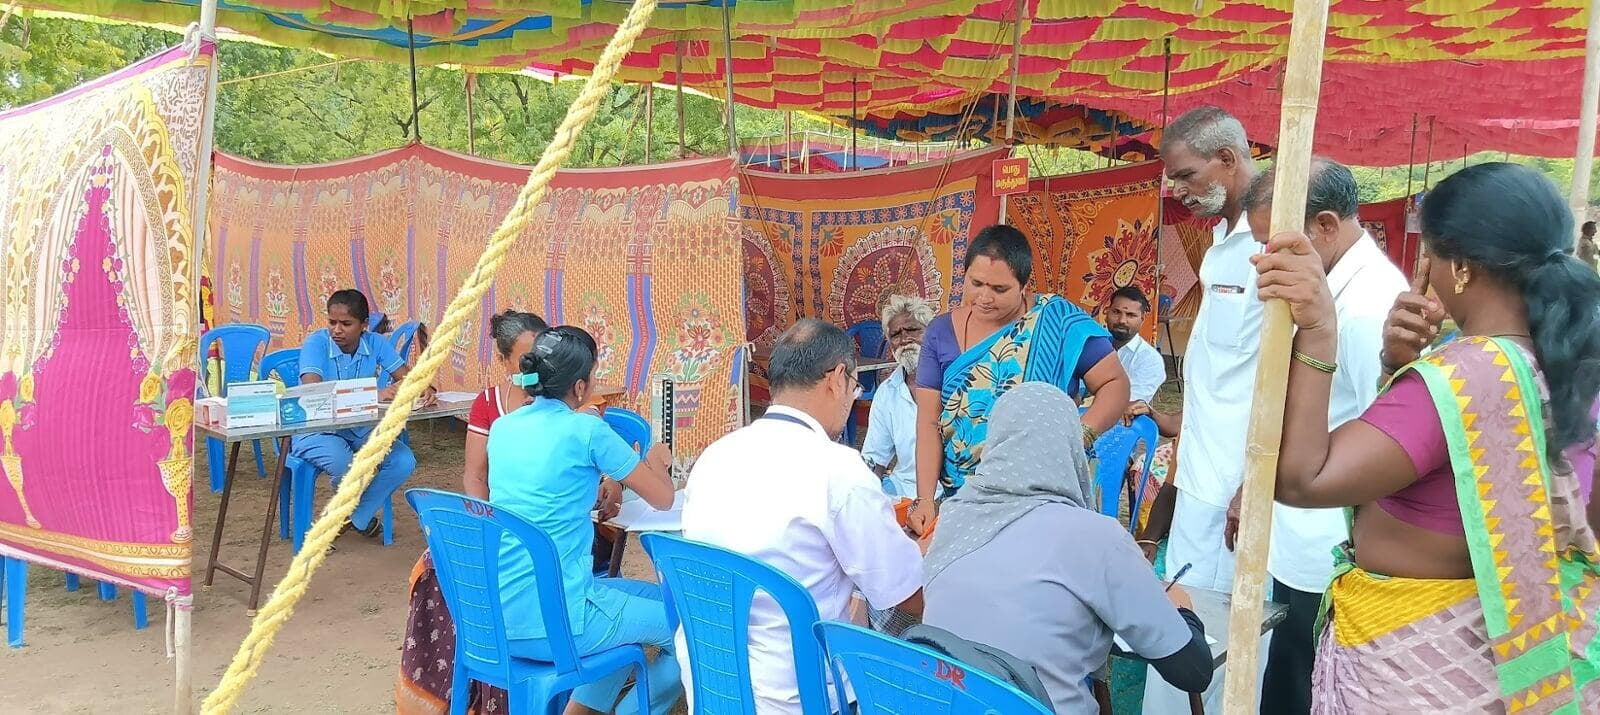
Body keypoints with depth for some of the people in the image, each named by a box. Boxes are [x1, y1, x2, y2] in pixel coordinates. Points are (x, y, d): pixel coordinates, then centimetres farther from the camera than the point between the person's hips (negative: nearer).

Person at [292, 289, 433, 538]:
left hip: (361, 430, 4)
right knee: (345, 465, -35)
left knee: (404, 462, -21)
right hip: (317, 430, -4)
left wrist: (424, 388, -30)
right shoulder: (316, 343, -14)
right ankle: (361, 516, 4)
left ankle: (354, 518, 2)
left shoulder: (375, 343, -2)